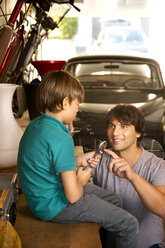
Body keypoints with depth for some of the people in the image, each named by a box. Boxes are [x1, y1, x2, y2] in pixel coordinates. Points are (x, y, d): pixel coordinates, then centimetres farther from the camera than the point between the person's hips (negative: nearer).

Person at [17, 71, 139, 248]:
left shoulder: (35, 125, 0)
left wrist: (78, 161, 4)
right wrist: (81, 180, -6)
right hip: (54, 206, -10)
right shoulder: (61, 140, -29)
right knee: (129, 225, -4)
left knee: (114, 200, 21)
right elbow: (73, 196, -27)